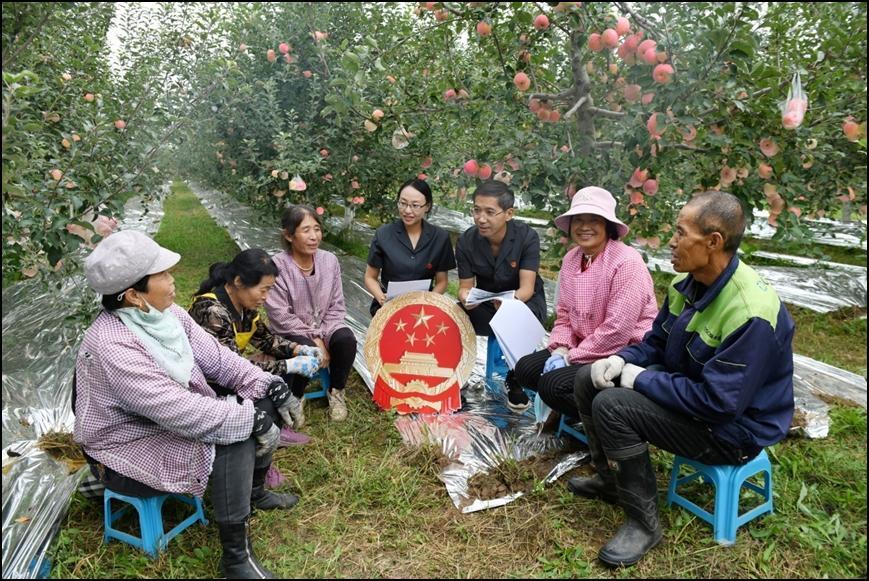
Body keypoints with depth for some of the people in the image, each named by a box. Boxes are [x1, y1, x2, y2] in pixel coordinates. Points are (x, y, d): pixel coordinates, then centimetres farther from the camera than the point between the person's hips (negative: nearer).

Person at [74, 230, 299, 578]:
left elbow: (216, 357, -3)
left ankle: (254, 491, 24)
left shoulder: (166, 313, -7)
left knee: (262, 403, -1)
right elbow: (180, 411, -35)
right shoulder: (112, 348, -33)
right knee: (233, 440, -29)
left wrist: (266, 383, -16)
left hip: (178, 417, 9)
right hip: (131, 451, -9)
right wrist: (249, 417, -29)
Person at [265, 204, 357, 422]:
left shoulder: (329, 260, -5)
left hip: (325, 328, 4)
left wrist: (322, 337, -13)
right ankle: (294, 398, -1)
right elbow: (281, 316, -18)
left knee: (346, 339, -26)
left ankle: (335, 391, 2)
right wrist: (314, 340, -20)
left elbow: (337, 306, 0)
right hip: (291, 333, -3)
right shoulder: (277, 265, -19)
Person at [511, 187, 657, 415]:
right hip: (584, 348, 8)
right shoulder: (571, 259, 5)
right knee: (525, 368, -3)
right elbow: (564, 314, 11)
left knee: (553, 385, -22)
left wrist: (571, 357, -16)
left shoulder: (627, 262, -20)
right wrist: (560, 350, -8)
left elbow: (617, 330, -24)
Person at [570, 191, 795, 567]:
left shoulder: (751, 314, -31)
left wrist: (641, 379, -23)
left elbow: (718, 402, -32)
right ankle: (610, 479, 20)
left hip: (732, 426, -9)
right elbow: (656, 343, 9)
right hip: (686, 389, 9)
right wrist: (621, 361, -11)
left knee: (612, 406, -26)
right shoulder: (687, 282, -3)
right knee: (589, 380, 2)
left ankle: (644, 523, -8)